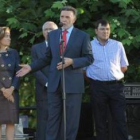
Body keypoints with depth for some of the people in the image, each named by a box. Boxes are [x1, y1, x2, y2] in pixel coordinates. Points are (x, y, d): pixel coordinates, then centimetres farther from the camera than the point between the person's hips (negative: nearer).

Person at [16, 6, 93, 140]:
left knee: (72, 118, 3)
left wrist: (71, 61, -16)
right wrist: (31, 67, 5)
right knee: (53, 117, 4)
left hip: (73, 82, -3)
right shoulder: (52, 34, 13)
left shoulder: (83, 36, 2)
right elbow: (48, 58, 14)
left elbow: (89, 58, -2)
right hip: (54, 82, 3)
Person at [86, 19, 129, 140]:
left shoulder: (118, 45, 8)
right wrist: (96, 77, 1)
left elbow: (124, 67, 14)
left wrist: (113, 75, 6)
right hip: (98, 87, -1)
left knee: (120, 119, -2)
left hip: (116, 86, 1)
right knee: (100, 119, 5)